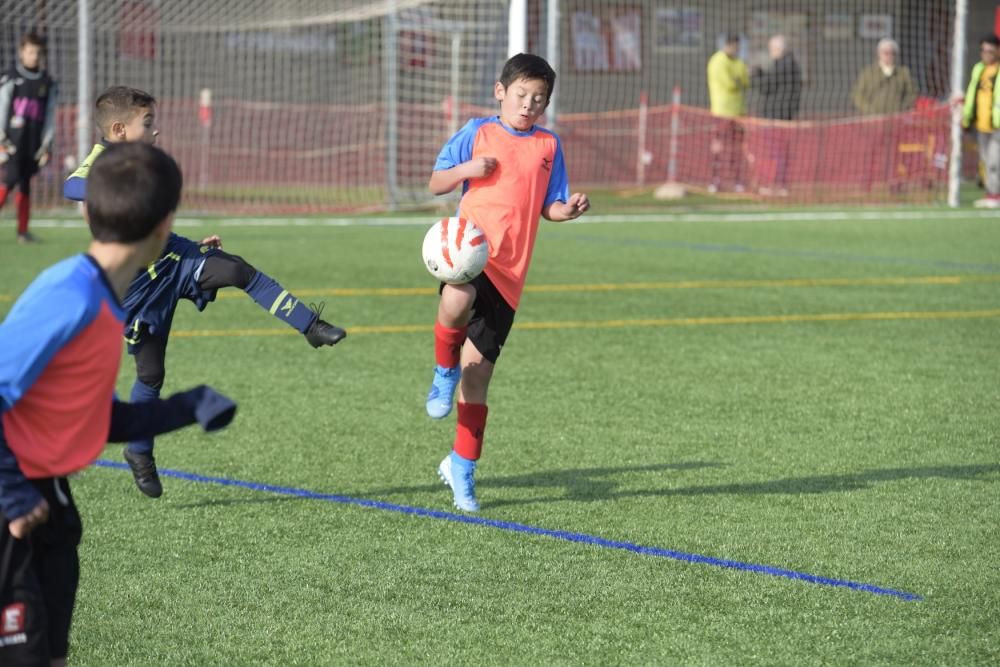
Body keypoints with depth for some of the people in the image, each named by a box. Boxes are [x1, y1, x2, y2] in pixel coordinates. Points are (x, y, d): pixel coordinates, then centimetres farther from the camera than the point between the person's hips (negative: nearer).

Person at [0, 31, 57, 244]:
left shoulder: (47, 82, 12)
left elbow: (50, 114, 13)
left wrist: (47, 143, 8)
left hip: (34, 142, 4)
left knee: (25, 183, 5)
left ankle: (23, 230, 6)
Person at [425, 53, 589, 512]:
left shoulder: (548, 145, 12)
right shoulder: (478, 132, 6)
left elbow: (549, 207, 16)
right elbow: (435, 184, 10)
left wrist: (569, 209, -6)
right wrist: (466, 169, -9)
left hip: (507, 272, 2)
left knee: (478, 368, 2)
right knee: (457, 301, -39)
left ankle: (462, 468, 15)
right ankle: (444, 372, -10)